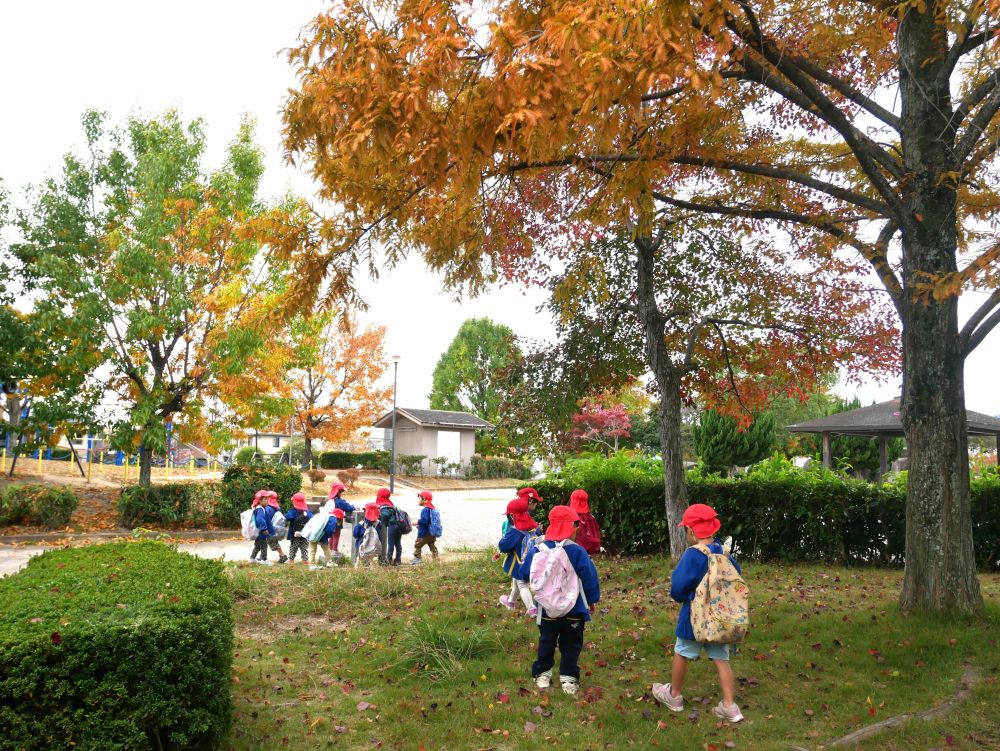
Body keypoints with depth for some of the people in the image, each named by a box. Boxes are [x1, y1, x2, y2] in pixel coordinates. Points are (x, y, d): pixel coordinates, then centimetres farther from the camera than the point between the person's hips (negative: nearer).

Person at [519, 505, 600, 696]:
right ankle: (568, 679, 13)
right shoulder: (577, 551, -17)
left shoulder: (538, 550, -8)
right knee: (571, 644, 13)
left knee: (546, 641, 20)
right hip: (573, 609, -2)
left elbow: (525, 574, 2)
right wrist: (592, 600, 5)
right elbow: (589, 577, -10)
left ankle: (542, 674, 27)